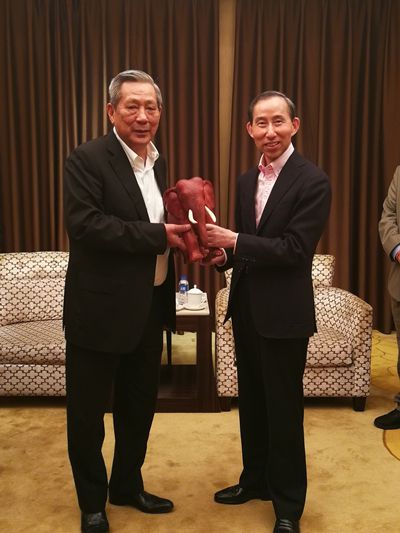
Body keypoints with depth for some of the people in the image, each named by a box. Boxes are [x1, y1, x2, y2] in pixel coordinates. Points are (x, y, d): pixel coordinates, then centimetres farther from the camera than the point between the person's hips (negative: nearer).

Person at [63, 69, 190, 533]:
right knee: (87, 412, 9)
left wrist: (180, 237, -3)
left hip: (149, 308, 7)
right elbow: (84, 225, -25)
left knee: (139, 406, 20)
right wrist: (158, 235, -24)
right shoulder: (86, 159, -13)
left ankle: (127, 485, 41)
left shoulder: (156, 162, 10)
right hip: (100, 309, -7)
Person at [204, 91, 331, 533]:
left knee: (283, 409, 6)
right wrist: (223, 255, -4)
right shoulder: (246, 181, 9)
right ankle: (255, 480, 39)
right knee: (251, 401, 19)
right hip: (246, 309, 7)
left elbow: (296, 248, -20)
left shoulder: (312, 181, -13)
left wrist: (234, 240, -22)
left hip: (284, 314, -7)